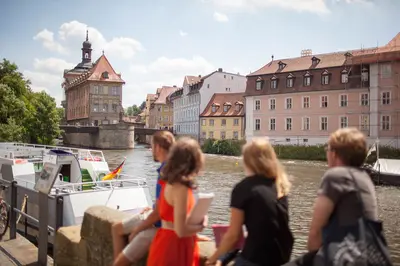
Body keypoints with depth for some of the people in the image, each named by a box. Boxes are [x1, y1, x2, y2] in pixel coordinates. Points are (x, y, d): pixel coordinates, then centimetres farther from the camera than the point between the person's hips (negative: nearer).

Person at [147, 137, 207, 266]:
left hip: (170, 243, 9)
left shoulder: (169, 182, 2)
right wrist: (201, 226, -8)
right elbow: (181, 230, -25)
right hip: (174, 248, -8)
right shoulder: (180, 188, -24)